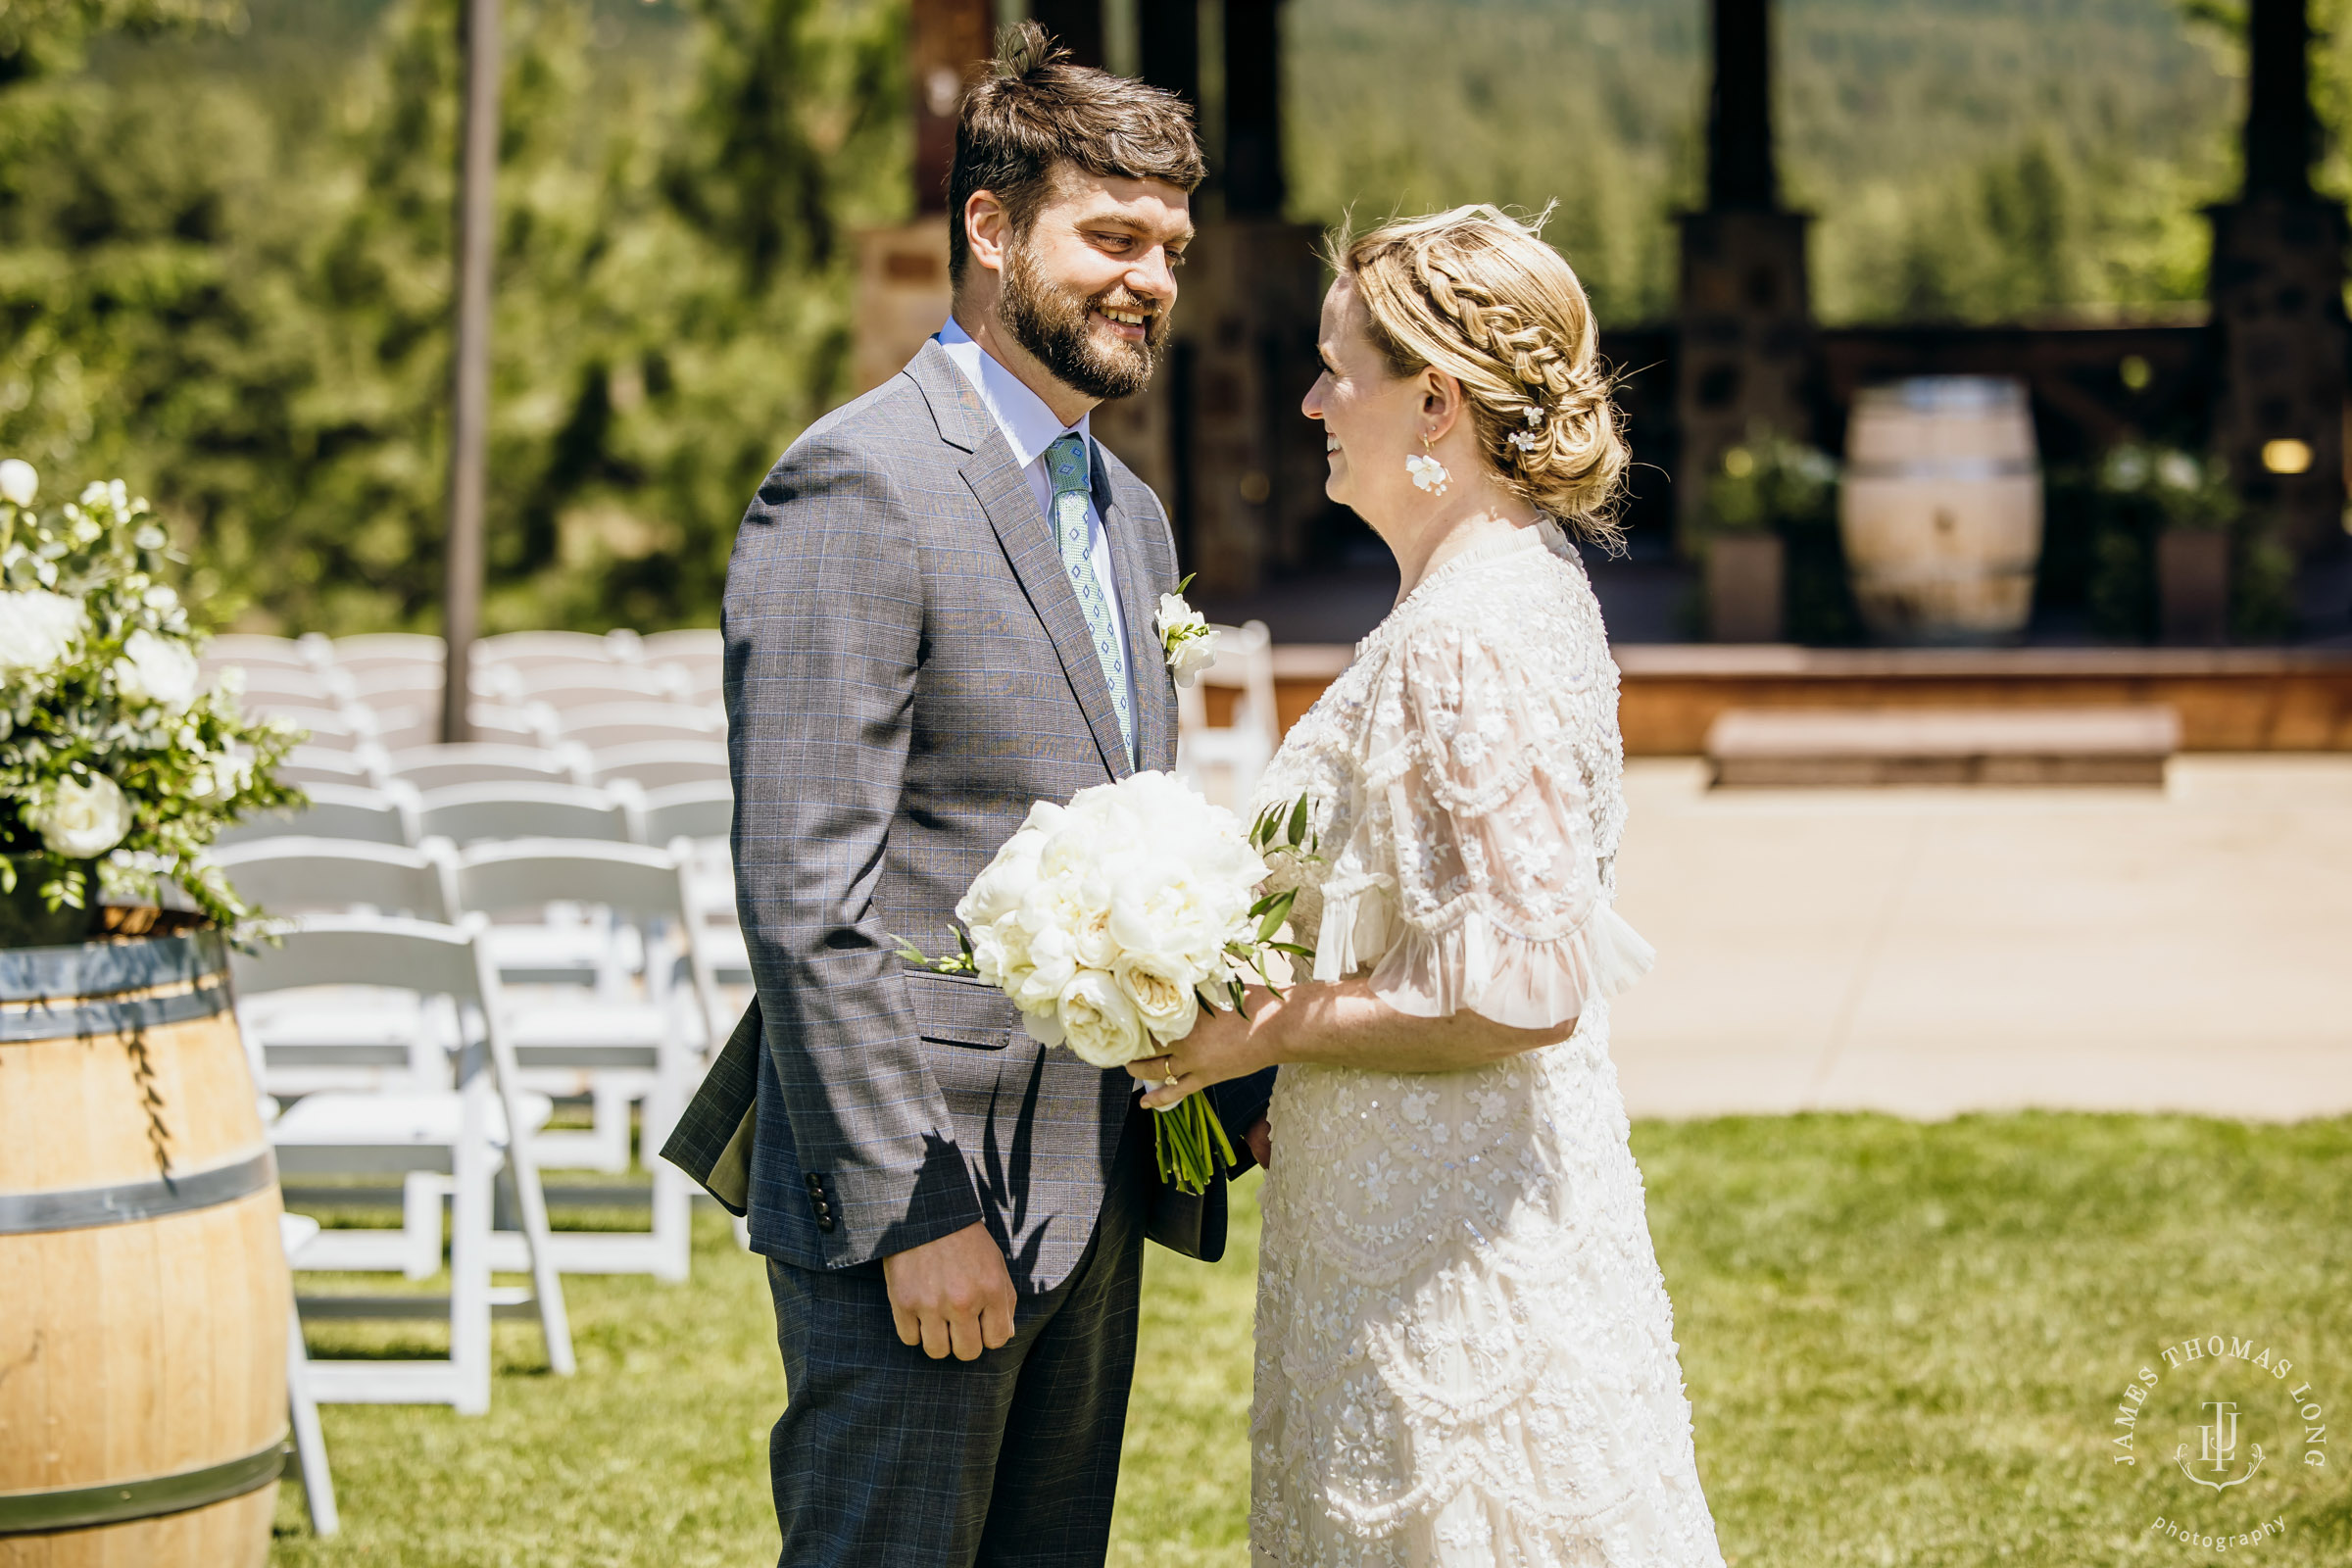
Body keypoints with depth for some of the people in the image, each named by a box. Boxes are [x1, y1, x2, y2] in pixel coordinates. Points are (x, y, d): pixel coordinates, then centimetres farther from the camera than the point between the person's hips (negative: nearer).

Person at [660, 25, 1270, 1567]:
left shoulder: (1129, 515, 16)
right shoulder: (857, 488, -13)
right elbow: (807, 900, -18)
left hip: (1093, 1198, 9)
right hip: (921, 1183, -9)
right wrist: (913, 1211, -20)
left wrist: (1245, 1089, 7)